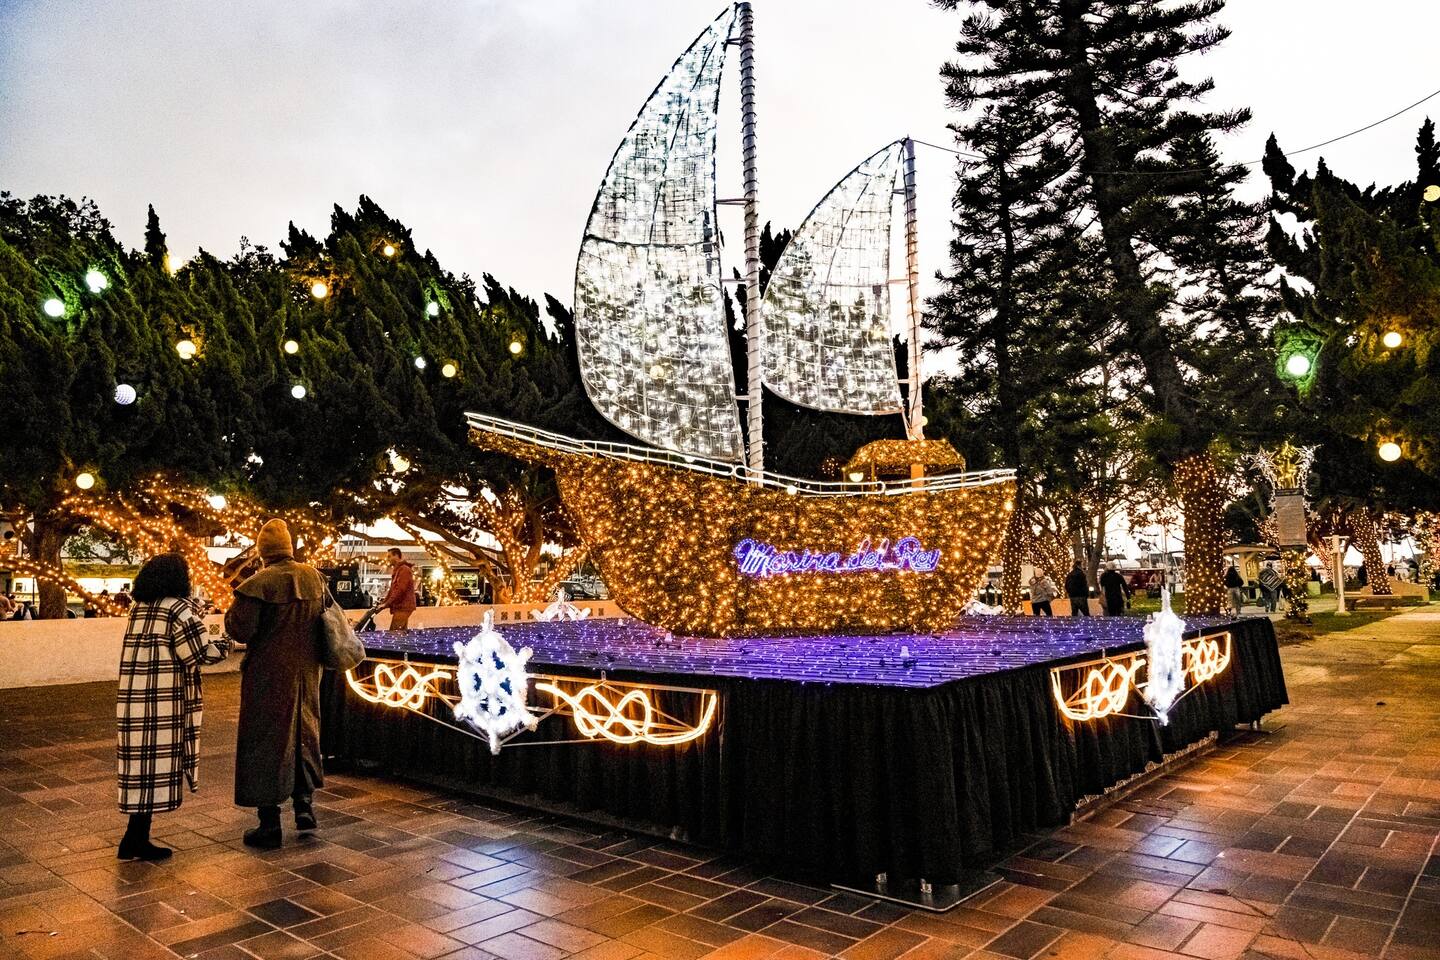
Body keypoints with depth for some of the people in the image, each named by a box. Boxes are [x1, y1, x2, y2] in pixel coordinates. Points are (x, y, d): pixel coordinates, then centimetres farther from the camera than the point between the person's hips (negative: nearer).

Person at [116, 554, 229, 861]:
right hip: (162, 701, -8)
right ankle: (135, 841, 5)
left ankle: (137, 839, 19)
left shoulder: (139, 608, 13)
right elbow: (201, 652, -10)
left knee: (142, 764, 12)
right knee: (156, 764, 0)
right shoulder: (177, 607, -10)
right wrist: (227, 645, 7)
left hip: (133, 698, 8)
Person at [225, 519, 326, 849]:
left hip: (268, 675, -5)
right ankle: (303, 803, 22)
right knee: (304, 732, 22)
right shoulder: (314, 577, -1)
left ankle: (270, 825, 11)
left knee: (265, 739, 5)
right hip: (305, 673, 5)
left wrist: (233, 609, 2)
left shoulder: (259, 584, -18)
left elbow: (239, 630, -17)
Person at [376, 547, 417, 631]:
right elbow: (392, 590, 23)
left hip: (402, 606, -11)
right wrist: (383, 603, 11)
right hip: (400, 606, 11)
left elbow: (400, 590, -20)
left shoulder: (404, 569, -11)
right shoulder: (397, 570, 24)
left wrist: (386, 604, -19)